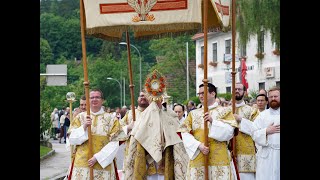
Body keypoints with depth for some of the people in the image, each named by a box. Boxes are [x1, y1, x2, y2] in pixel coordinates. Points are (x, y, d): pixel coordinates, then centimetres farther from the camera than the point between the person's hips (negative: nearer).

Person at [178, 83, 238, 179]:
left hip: (219, 160, -2)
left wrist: (213, 121, -16)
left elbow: (229, 132, -6)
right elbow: (185, 133, 3)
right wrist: (199, 145, -12)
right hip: (198, 160, 2)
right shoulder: (193, 114, 15)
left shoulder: (225, 111, 8)